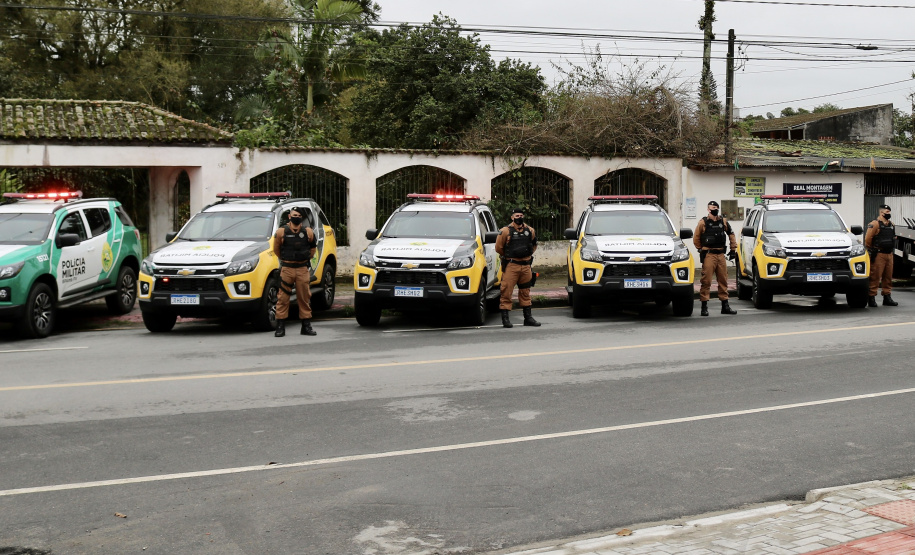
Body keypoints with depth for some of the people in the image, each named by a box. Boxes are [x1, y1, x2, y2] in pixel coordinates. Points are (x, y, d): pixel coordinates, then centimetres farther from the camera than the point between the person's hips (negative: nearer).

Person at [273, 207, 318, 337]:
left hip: (303, 269, 2)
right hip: (286, 269, -2)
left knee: (305, 298, 6)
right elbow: (276, 249, 11)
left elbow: (313, 247, 20)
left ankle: (306, 326, 14)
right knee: (283, 298, -3)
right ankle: (280, 327, 3)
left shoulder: (308, 232, 5)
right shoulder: (281, 232, -1)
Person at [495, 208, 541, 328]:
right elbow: (498, 248, 1)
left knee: (525, 292, 13)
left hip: (526, 266, 5)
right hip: (511, 266, -5)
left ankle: (528, 317, 20)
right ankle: (505, 318, -5)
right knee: (507, 292, -8)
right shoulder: (505, 231, -6)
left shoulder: (530, 231, 9)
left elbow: (534, 245, 25)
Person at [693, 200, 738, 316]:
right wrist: (701, 250, 7)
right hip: (708, 255, -5)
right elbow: (696, 239, 5)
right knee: (706, 281, -7)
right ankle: (704, 306, -3)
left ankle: (725, 306, 16)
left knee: (723, 280, 9)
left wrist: (733, 249, 16)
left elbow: (731, 234, 20)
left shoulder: (723, 221, 10)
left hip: (721, 254, 5)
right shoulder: (703, 222, -2)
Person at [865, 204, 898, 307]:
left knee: (888, 277, 11)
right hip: (879, 255, -8)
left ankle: (887, 297, 18)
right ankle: (871, 298, -5)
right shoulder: (875, 224, -9)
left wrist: (890, 249, 20)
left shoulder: (891, 225, 15)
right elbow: (867, 239, -11)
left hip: (889, 255, 8)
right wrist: (871, 250, -5)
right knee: (875, 277, -8)